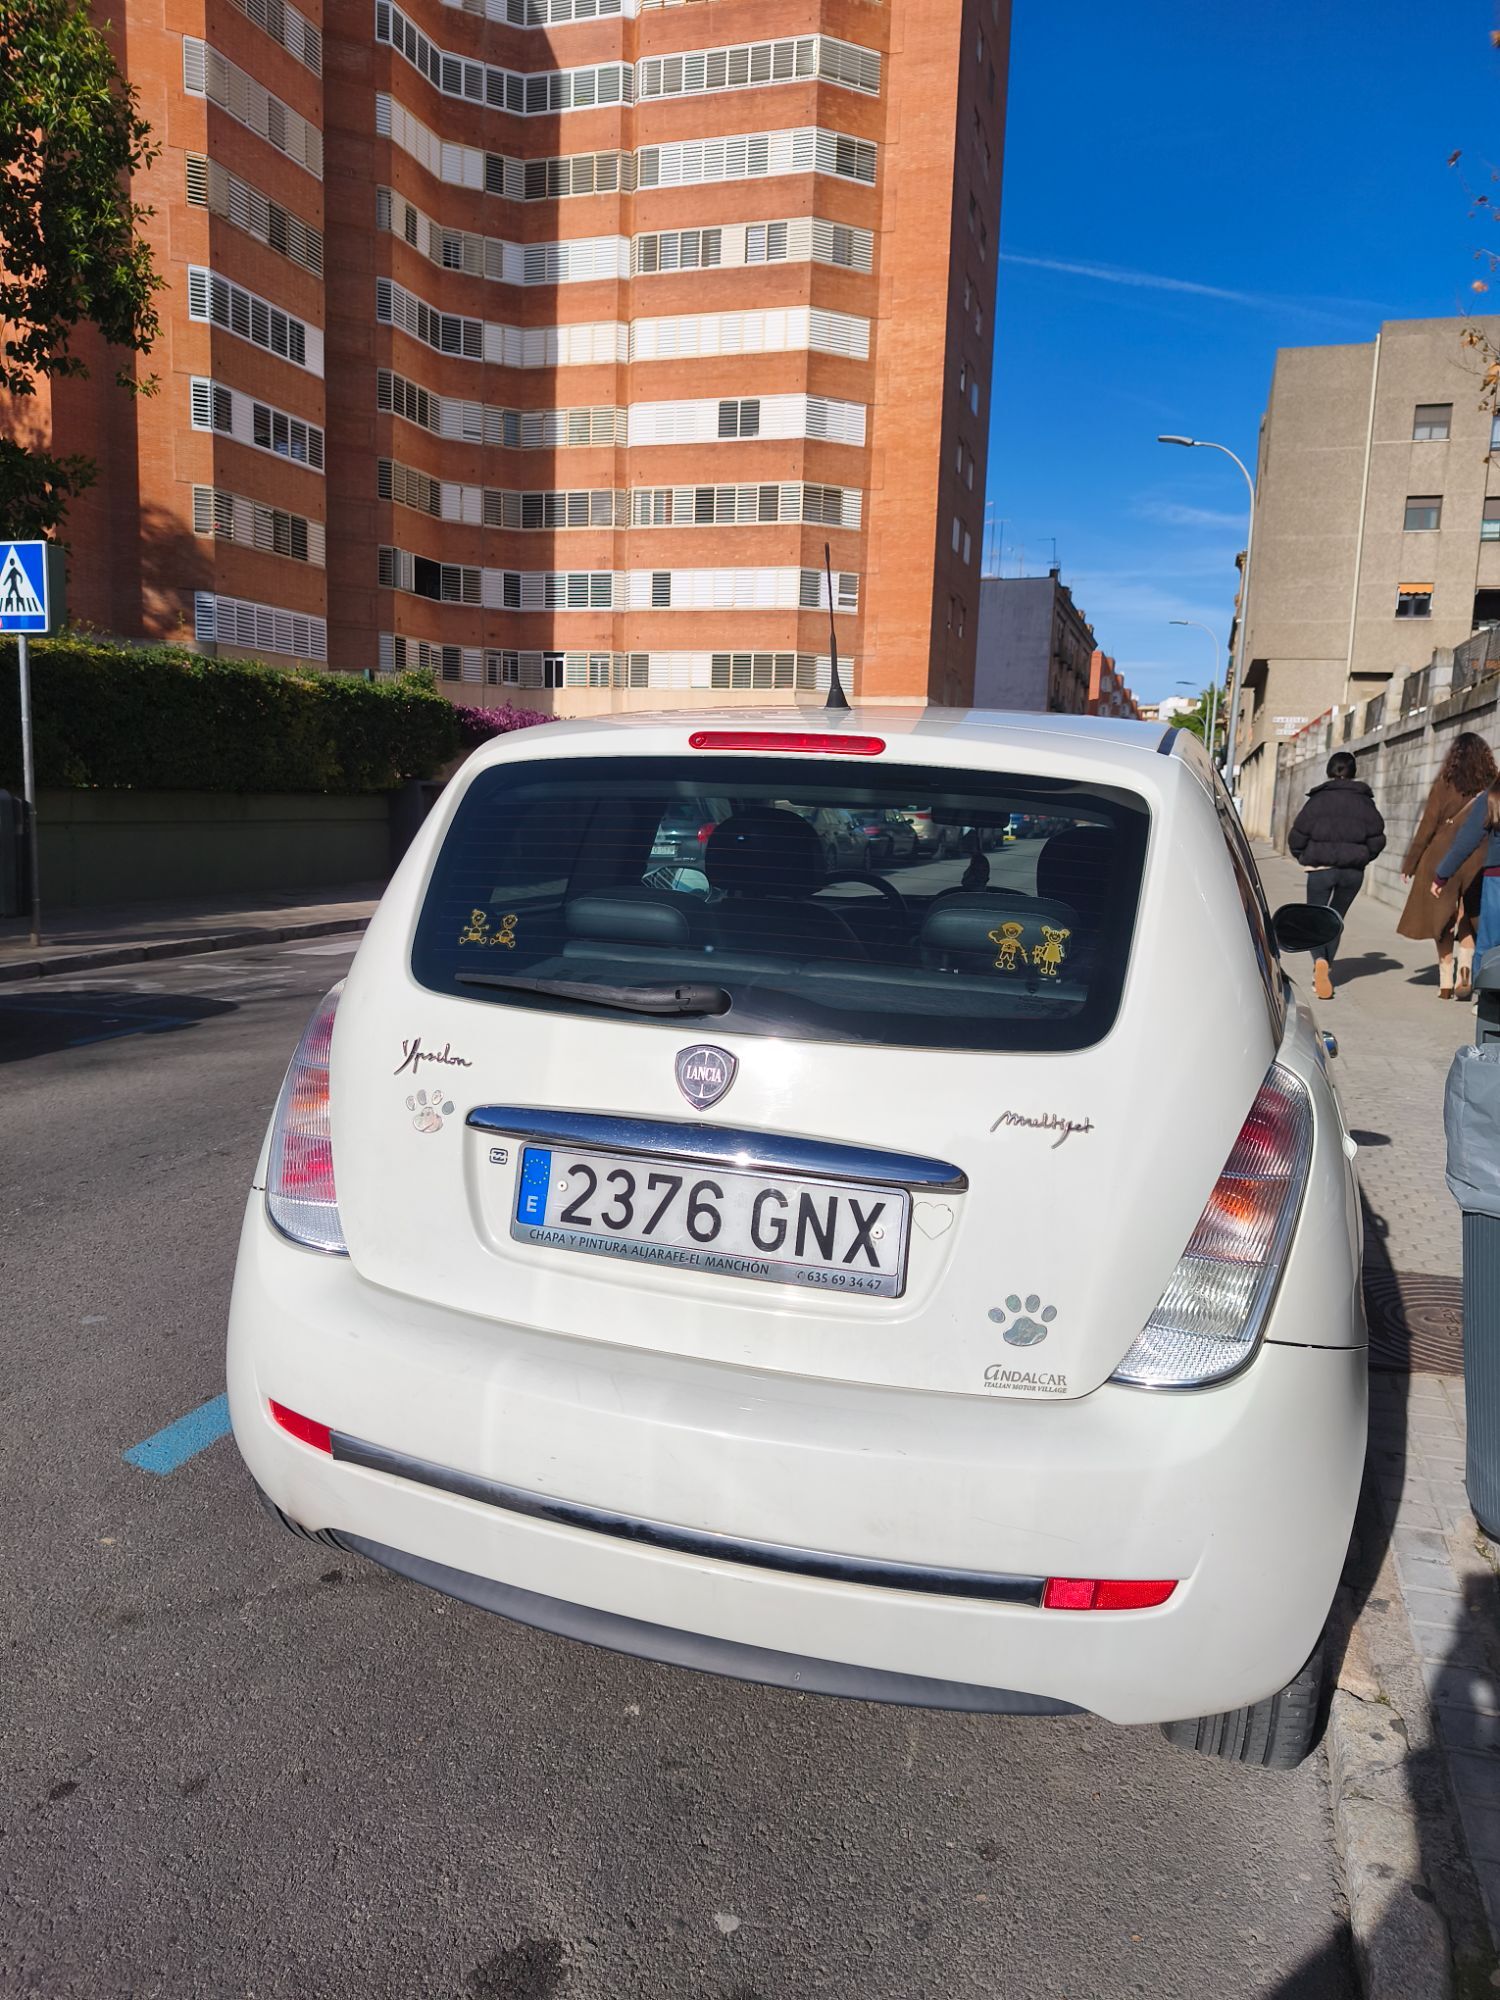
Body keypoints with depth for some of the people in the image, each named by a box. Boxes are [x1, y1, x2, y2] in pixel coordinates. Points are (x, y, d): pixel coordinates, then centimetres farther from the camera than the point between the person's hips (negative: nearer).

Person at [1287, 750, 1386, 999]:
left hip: (1320, 869, -3)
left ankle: (1320, 961, -27)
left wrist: (1304, 857, 11)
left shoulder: (1318, 799, -4)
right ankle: (1325, 968, 23)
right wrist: (1362, 858, 18)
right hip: (1353, 871, 3)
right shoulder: (1365, 801, 4)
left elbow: (1297, 835, -6)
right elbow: (1377, 837, 2)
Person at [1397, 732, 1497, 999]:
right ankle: (1465, 971, -4)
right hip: (1478, 864, 2)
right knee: (1468, 920, 14)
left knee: (1443, 921, 7)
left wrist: (1410, 864, 1)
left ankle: (1446, 982, 8)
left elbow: (1427, 826, -5)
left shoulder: (1445, 784, -6)